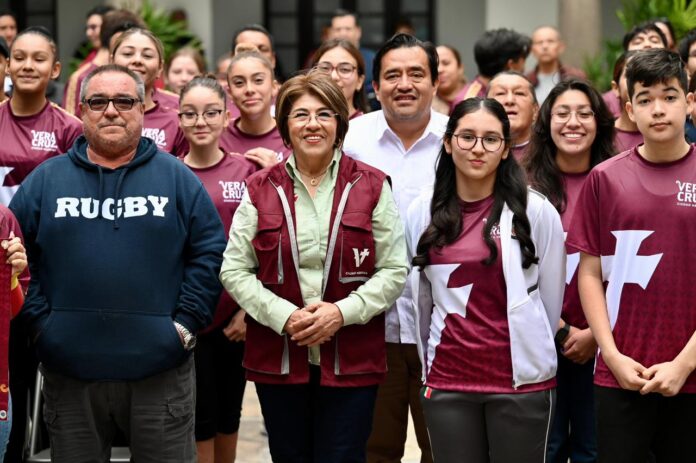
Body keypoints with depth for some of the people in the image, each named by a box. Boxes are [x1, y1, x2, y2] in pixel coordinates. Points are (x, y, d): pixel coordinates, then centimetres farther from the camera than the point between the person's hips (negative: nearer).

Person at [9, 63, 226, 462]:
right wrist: (39, 320, -5)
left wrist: (186, 323, -6)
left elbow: (210, 252, 3)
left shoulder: (177, 178, 5)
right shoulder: (45, 179, 7)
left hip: (160, 368, -1)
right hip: (68, 372, 1)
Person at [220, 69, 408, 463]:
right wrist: (284, 316, -13)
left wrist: (342, 312, -14)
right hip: (278, 360, 1)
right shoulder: (261, 190, 4)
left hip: (351, 361, -1)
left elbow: (395, 271, 0)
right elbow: (234, 271, 2)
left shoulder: (371, 186, 1)